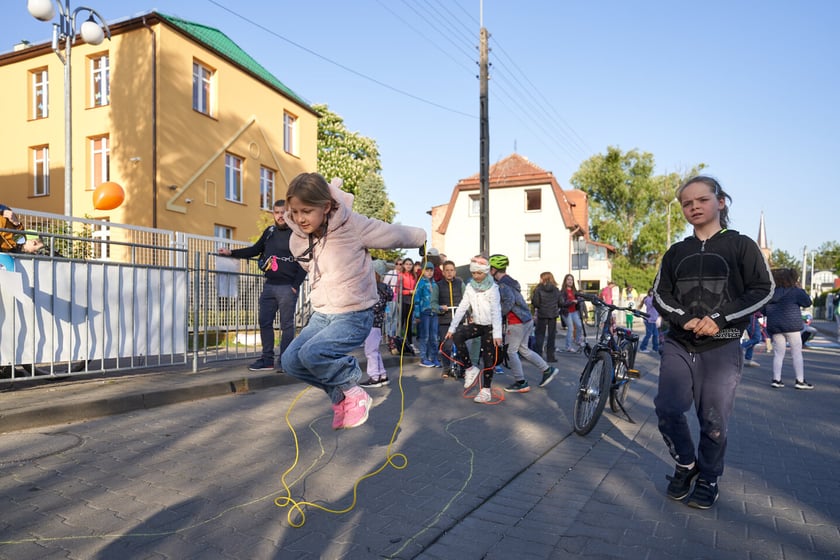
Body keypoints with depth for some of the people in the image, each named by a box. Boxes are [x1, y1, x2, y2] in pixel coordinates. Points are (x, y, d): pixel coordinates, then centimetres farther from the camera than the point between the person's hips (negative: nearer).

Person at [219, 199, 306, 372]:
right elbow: (255, 250, 21)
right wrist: (231, 252, 13)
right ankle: (267, 359, 16)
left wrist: (295, 285, -12)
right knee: (264, 322, 7)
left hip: (287, 287, -6)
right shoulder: (269, 231, 13)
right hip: (269, 285, 6)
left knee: (286, 324, -1)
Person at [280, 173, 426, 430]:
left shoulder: (354, 226, -19)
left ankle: (354, 393, 0)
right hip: (321, 315, 7)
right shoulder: (298, 240, 0)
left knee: (312, 353, -26)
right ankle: (338, 394, 17)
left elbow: (398, 234, -6)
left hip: (354, 316, -7)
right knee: (291, 361, -5)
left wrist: (421, 237, 11)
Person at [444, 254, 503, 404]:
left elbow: (496, 311, -18)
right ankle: (470, 369, -7)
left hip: (490, 326, -4)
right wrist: (452, 327, -6)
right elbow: (462, 307, -1)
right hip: (476, 324, 4)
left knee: (488, 358, -3)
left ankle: (486, 390, 10)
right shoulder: (470, 287, 1)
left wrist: (497, 333, -26)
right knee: (457, 336, -20)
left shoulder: (492, 288, -12)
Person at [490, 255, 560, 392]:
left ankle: (520, 383, 8)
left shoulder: (502, 284, -15)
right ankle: (547, 370, 21)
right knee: (523, 349, 19)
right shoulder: (510, 280, 15)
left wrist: (500, 315, -17)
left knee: (511, 351, 2)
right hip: (527, 319, 9)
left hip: (516, 322, -9)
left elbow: (509, 300, -28)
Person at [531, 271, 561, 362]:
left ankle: (538, 355, 2)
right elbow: (560, 303, 4)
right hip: (553, 315, 2)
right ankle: (550, 356, 10)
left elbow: (535, 303, -12)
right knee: (551, 335, 9)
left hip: (542, 314, -2)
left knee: (540, 335, 7)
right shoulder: (556, 290, 2)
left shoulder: (538, 289, -9)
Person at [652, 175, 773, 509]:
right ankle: (686, 463, 19)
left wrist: (719, 318, -14)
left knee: (714, 420, 2)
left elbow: (762, 290, -3)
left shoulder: (740, 245, 2)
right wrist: (684, 319, -12)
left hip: (722, 348, -2)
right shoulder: (676, 252, 12)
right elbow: (661, 294, 8)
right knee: (667, 410, -7)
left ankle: (708, 480, 24)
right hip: (678, 346, 3)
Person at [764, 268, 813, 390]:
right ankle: (800, 380, 5)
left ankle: (776, 379, 5)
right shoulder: (794, 291, -8)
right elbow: (807, 302, 0)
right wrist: (800, 289, 6)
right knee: (797, 353, 4)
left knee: (778, 353, 9)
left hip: (774, 327, 4)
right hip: (792, 325, -4)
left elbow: (764, 311, 8)